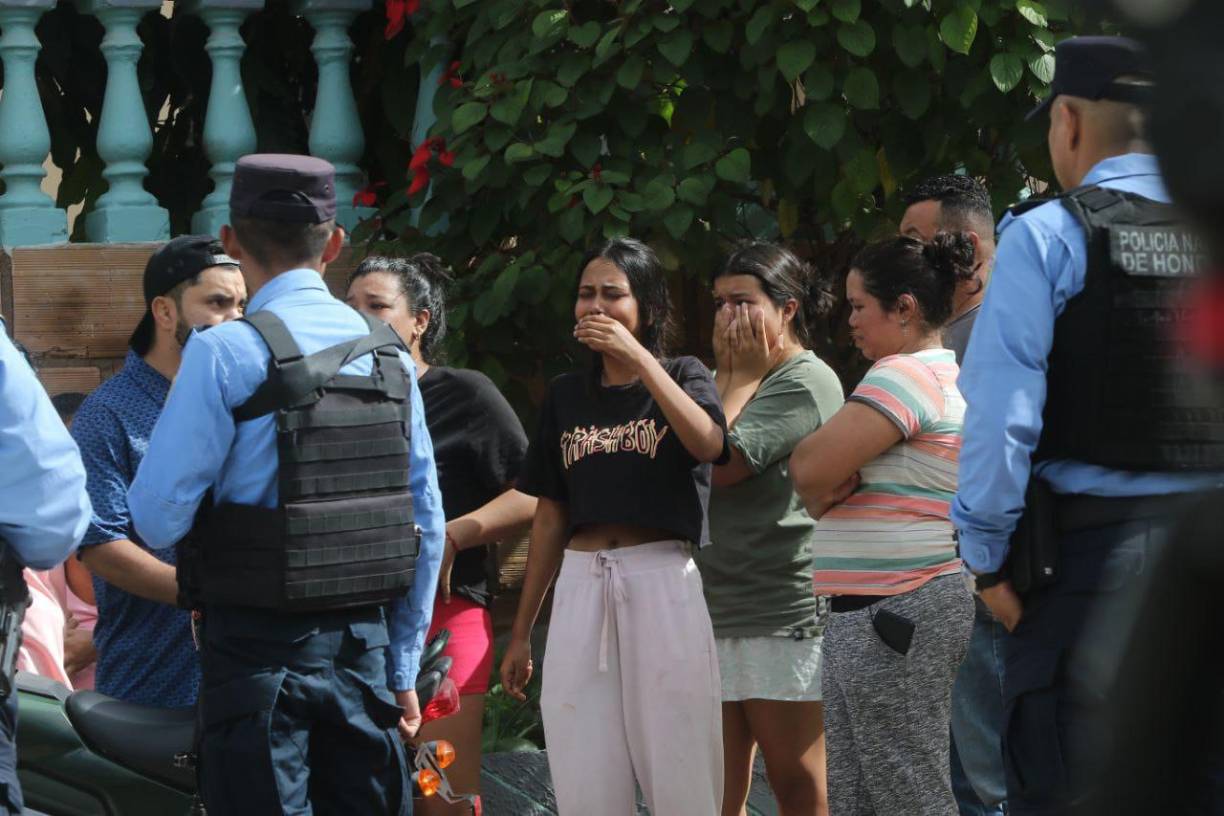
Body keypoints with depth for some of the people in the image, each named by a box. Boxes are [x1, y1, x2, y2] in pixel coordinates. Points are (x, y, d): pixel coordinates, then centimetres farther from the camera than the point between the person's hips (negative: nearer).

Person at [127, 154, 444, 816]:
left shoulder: (224, 355, -10)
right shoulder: (389, 357, 7)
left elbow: (158, 518, -12)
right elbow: (427, 527, 10)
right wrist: (402, 668, 18)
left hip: (259, 646, -5)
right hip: (364, 646, 5)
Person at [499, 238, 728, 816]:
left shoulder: (682, 378, 5)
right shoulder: (566, 396, 15)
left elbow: (708, 443, -18)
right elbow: (551, 515, 16)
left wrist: (637, 356, -19)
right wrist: (521, 632, 14)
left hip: (662, 584, -4)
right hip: (580, 587, 4)